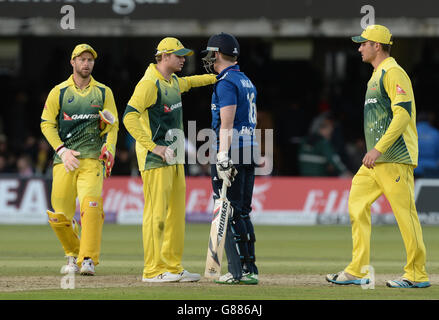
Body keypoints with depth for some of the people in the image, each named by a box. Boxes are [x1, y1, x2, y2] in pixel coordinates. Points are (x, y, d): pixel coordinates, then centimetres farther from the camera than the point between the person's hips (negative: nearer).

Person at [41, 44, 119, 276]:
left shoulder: (103, 92, 13)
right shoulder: (59, 92, 10)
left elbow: (113, 125, 9)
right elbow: (47, 124, 7)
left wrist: (109, 149, -10)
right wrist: (62, 150, -7)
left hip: (93, 159, -1)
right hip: (64, 160, 1)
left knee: (91, 204, -23)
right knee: (59, 215, -4)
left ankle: (88, 260, -22)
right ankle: (73, 255, 20)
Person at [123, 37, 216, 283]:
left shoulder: (173, 81, 15)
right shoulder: (149, 83, -14)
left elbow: (188, 83, 41)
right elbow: (129, 117, -22)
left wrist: (216, 77, 41)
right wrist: (153, 147, -25)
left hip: (174, 157, 9)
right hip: (155, 160, -9)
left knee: (177, 212, 10)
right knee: (157, 213, -8)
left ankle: (173, 267, 14)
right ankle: (153, 270, -6)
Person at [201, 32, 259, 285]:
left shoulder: (226, 82, -10)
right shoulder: (247, 82, 19)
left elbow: (227, 123, -19)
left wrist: (223, 157, -24)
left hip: (231, 150, -9)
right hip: (250, 149, 9)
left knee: (229, 212, -8)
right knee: (242, 213, 12)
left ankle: (239, 271, -11)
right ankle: (250, 270, 11)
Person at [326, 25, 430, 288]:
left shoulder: (394, 73, -11)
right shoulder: (377, 75, 20)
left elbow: (403, 112, -21)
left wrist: (379, 148, -25)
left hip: (395, 158, -10)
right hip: (377, 160, 10)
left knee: (405, 213, -7)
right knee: (357, 204, 5)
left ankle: (418, 274, -2)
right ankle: (357, 271, 5)